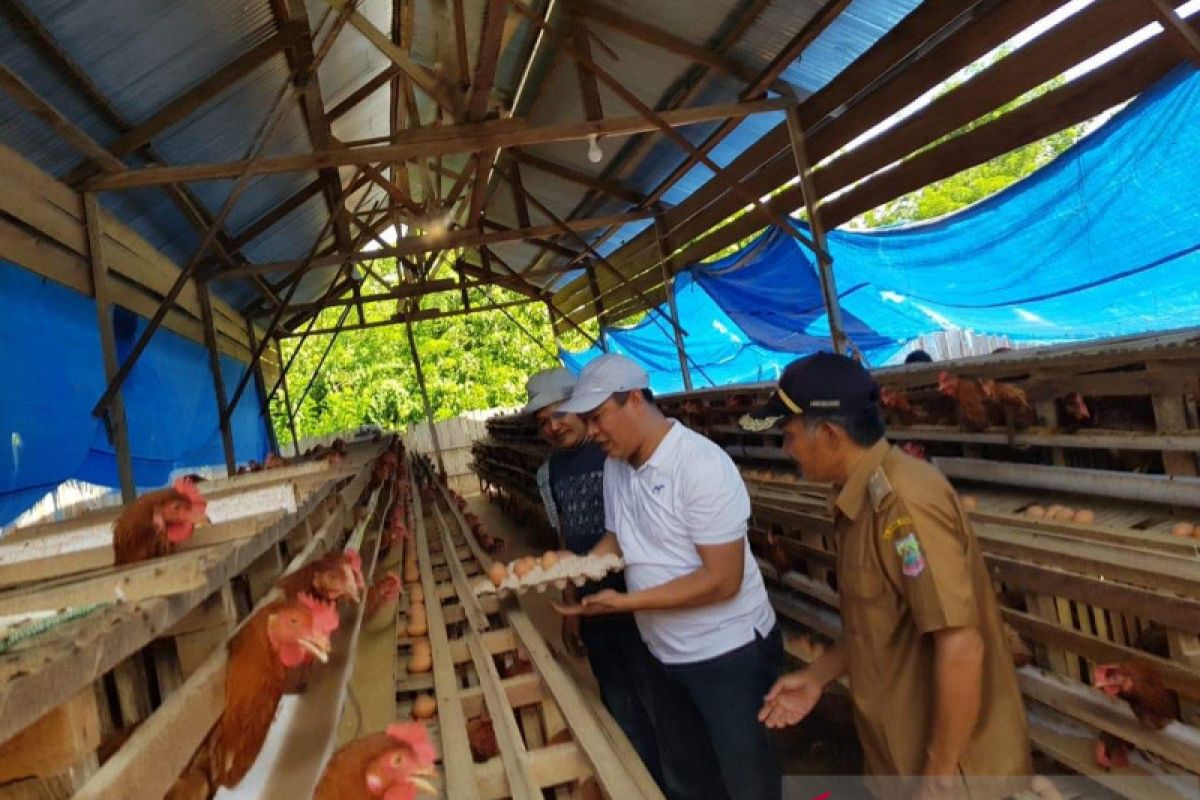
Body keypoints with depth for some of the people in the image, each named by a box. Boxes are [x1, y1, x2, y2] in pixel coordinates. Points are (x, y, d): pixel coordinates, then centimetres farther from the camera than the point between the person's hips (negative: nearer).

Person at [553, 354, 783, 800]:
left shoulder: (701, 465, -25)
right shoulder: (615, 466, 0)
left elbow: (722, 580, -26)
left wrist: (624, 602, -26)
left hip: (729, 653, -7)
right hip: (668, 655, 8)